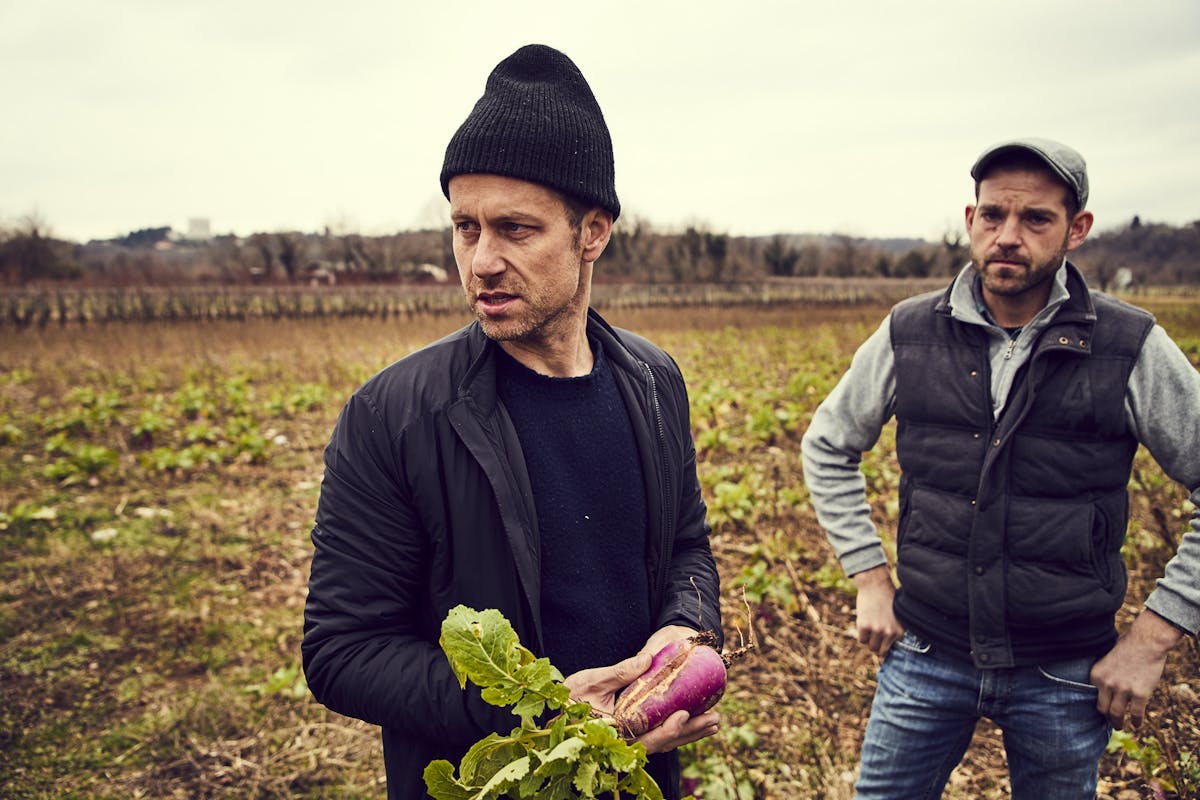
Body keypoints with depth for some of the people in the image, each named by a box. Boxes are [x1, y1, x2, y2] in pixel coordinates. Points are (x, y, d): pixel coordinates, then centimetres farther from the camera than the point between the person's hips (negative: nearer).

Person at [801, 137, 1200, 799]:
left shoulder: (1131, 350, -9)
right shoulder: (909, 335, -5)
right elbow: (826, 447, 7)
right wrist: (870, 579, 2)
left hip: (1065, 672, -1)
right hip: (926, 655, 1)